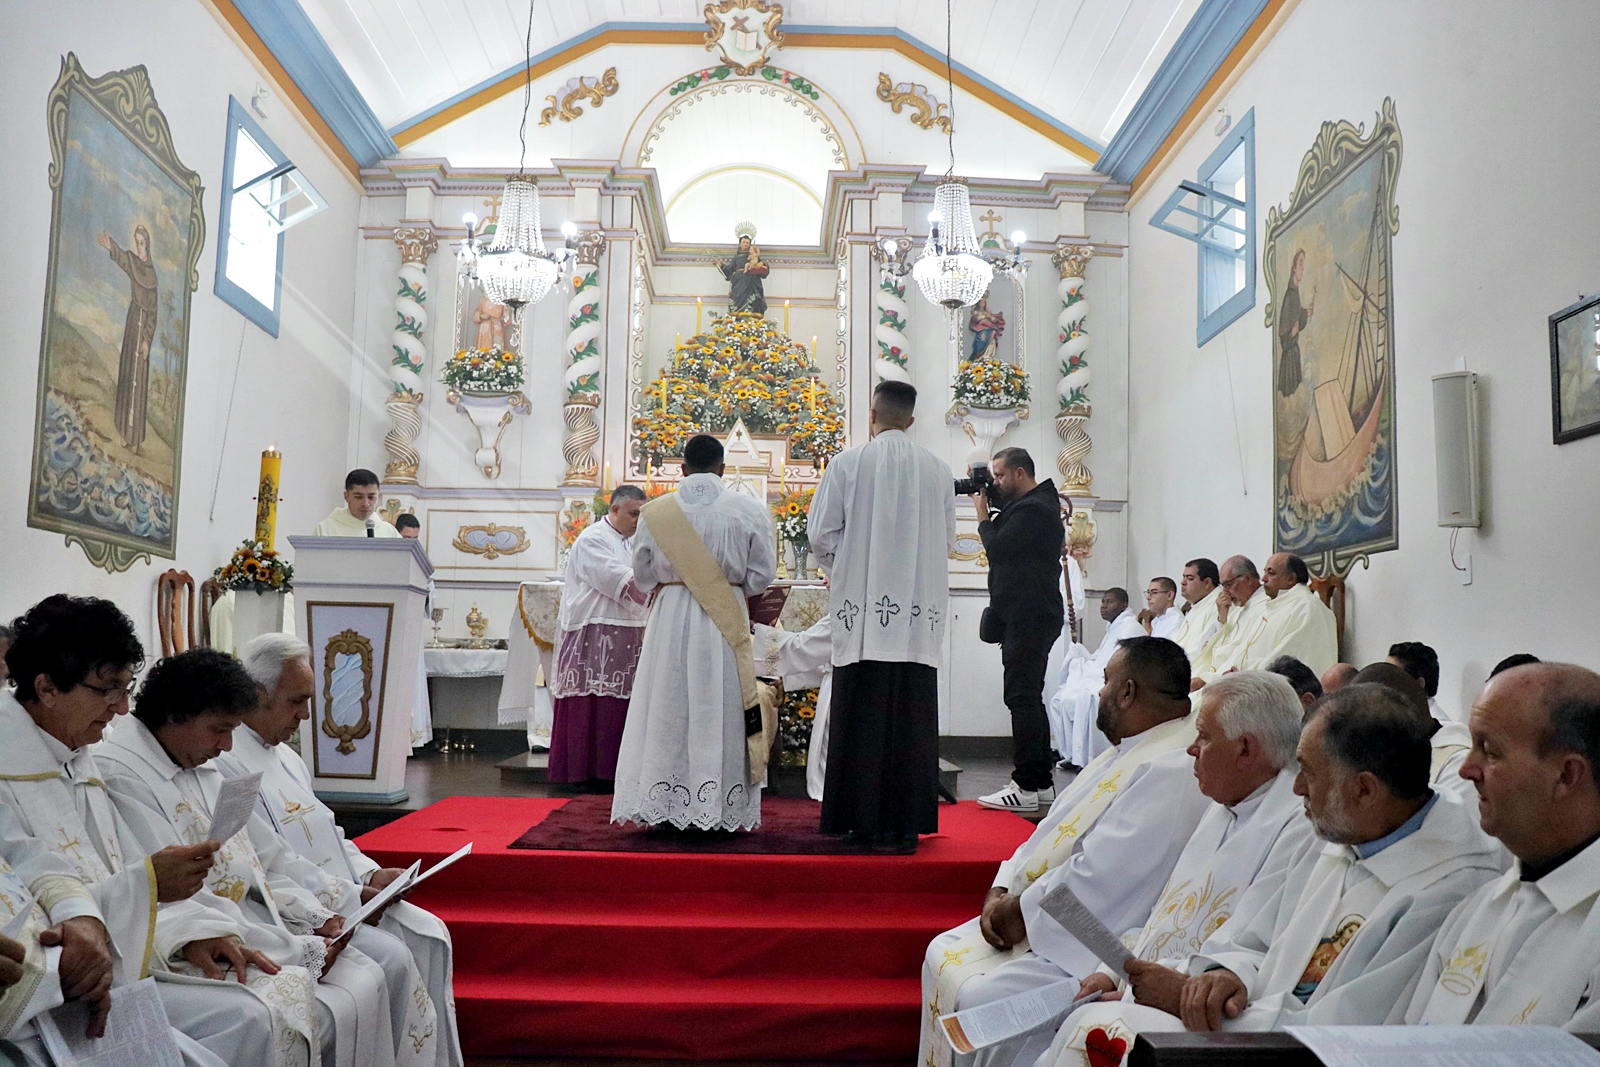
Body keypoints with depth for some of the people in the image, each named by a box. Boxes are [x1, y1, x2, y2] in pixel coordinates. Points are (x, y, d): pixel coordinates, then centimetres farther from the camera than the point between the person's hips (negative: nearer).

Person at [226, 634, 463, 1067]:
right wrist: (349, 897, -17)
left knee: (428, 935, -5)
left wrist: (370, 873, 3)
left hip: (347, 894, 9)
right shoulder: (226, 761, -15)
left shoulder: (285, 755, 17)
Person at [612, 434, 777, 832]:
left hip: (670, 620, 1)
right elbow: (761, 576, -2)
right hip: (727, 625, -1)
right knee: (721, 712, 6)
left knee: (668, 713, 9)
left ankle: (664, 805, 12)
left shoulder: (654, 512, -2)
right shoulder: (750, 510, -5)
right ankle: (719, 810, 9)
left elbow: (643, 578, 5)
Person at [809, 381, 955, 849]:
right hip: (920, 613, 2)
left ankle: (869, 822, 8)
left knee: (863, 714, 4)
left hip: (863, 609, -2)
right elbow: (948, 542, 11)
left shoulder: (848, 462, -2)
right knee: (911, 716, 6)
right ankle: (908, 823, 9)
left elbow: (821, 534, -2)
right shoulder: (938, 470, 5)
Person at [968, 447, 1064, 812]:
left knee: (1022, 698, -10)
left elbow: (997, 548, -17)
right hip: (1027, 616, 11)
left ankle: (1025, 786, -8)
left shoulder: (1034, 509, -14)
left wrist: (983, 515, -1)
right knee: (1029, 698, 14)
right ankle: (1042, 782, 20)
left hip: (1029, 619, -11)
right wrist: (989, 498, 10)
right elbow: (1003, 545, 20)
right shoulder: (1029, 504, 19)